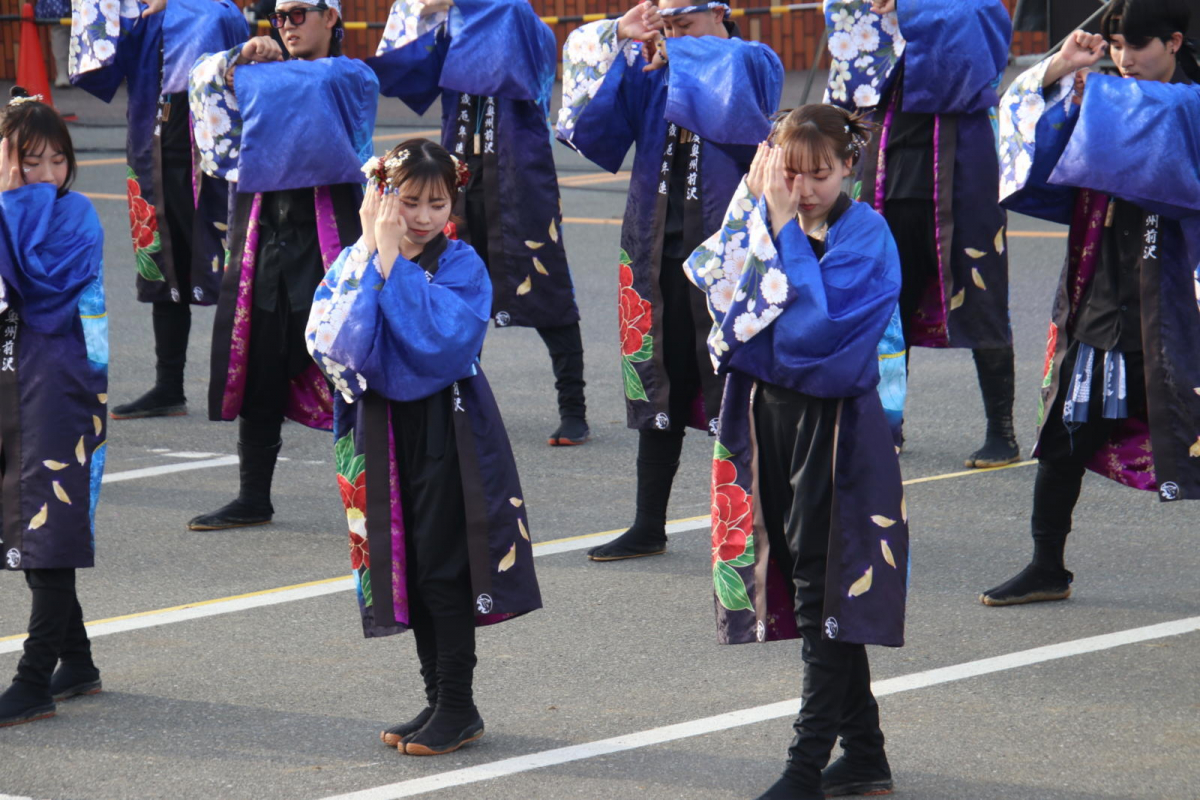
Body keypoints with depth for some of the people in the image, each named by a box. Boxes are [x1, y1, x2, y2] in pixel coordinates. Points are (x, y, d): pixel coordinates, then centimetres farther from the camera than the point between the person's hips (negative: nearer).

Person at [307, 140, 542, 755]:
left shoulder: (461, 265, -8)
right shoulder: (352, 264, 2)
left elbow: (441, 338, -25)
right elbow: (331, 343, -13)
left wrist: (394, 260, -23)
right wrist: (370, 255, -18)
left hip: (445, 432, -4)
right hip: (381, 432, 4)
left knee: (443, 568, -4)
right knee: (409, 568, 11)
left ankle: (459, 706, 6)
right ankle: (437, 699, 21)